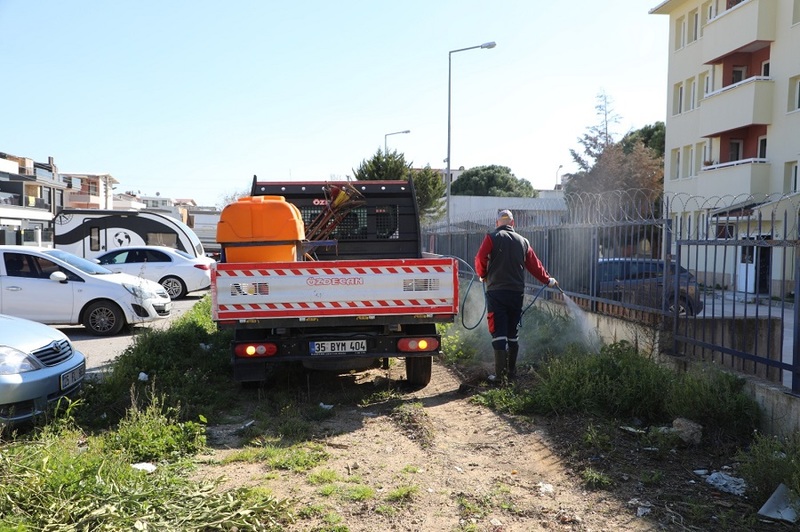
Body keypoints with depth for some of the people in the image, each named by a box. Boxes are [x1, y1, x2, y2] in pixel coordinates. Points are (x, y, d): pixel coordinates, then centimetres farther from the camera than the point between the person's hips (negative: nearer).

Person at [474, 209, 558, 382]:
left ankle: (500, 374, -9)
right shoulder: (523, 241, 11)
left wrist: (483, 276, 11)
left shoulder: (492, 237, -1)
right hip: (517, 292, 4)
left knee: (499, 333, -5)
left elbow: (480, 259, -9)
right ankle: (511, 371, 22)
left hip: (496, 291, -4)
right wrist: (548, 280, 28)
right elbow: (534, 265, 13)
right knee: (513, 333, 15)